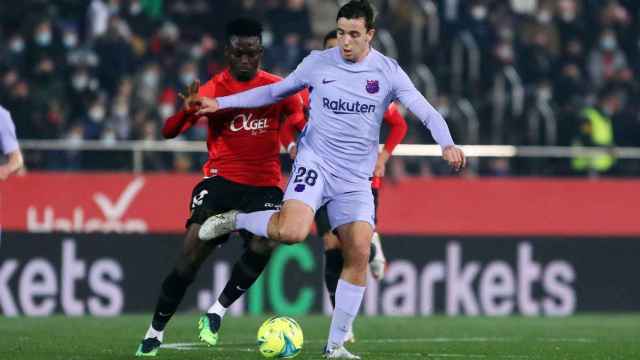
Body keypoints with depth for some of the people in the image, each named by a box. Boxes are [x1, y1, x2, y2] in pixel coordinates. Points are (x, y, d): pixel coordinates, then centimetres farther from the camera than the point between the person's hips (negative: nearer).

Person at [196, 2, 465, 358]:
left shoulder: (388, 72, -1)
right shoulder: (318, 63, 1)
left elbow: (426, 111, -8)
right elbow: (275, 91, 15)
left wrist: (447, 144, -27)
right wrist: (222, 103, 13)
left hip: (356, 179, 2)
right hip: (316, 163, -2)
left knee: (359, 254, -9)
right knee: (292, 232, -29)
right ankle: (233, 221, 1)